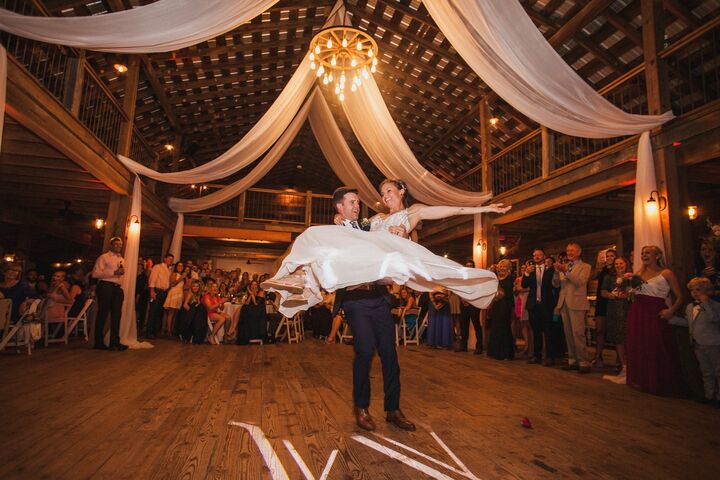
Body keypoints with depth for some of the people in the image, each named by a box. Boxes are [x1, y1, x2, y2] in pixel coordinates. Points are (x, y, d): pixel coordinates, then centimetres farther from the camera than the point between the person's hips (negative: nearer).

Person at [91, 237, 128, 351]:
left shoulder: (121, 259, 21)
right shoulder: (103, 257, 0)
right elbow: (95, 273, -11)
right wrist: (114, 272, -15)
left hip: (118, 288, 6)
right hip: (105, 287, -6)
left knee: (116, 315, 2)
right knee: (102, 314, -1)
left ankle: (115, 342, 5)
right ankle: (99, 342, 8)